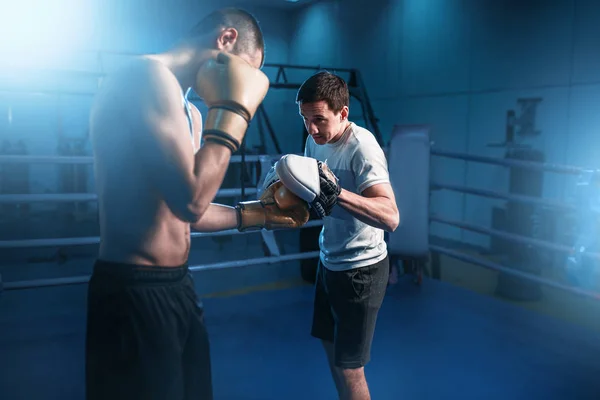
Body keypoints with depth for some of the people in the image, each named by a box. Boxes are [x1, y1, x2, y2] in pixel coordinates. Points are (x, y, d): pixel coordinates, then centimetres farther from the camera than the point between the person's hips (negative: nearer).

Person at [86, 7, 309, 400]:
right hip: (136, 292, -9)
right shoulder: (149, 74, -16)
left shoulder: (189, 112, 14)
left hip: (177, 285, 10)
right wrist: (236, 107, -16)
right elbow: (191, 200, -25)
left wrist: (257, 214, 22)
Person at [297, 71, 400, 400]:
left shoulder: (361, 147, -24)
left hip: (360, 268, -8)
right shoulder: (315, 140, 0)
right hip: (329, 261, 8)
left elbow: (390, 218, -35)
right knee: (330, 347, 22)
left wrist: (335, 193, -46)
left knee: (348, 368, 2)